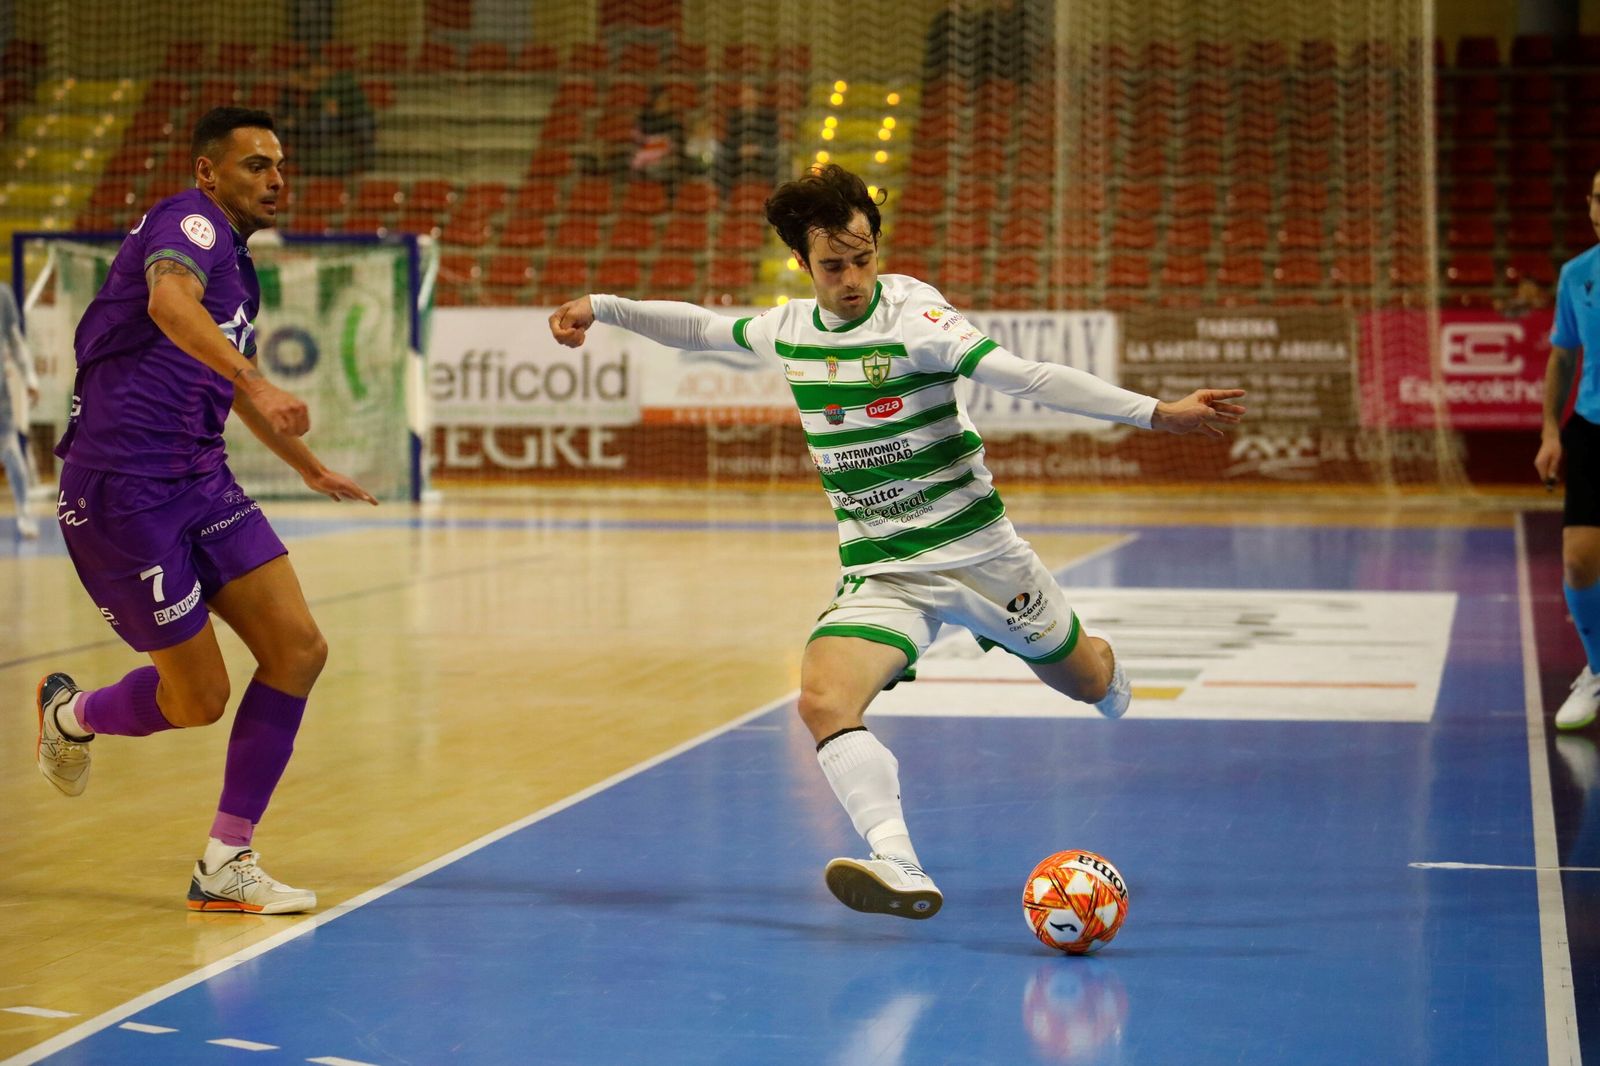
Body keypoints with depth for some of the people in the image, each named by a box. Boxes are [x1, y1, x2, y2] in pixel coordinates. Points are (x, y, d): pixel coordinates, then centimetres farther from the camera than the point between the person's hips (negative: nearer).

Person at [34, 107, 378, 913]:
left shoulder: (234, 261, 20)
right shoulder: (191, 222, -7)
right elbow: (169, 302, -32)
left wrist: (305, 466, 50)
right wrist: (255, 382, -46)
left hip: (197, 481, 9)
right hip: (122, 487, -9)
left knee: (297, 649, -4)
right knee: (198, 699, -4)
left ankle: (226, 863, 3)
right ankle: (70, 715, 29)